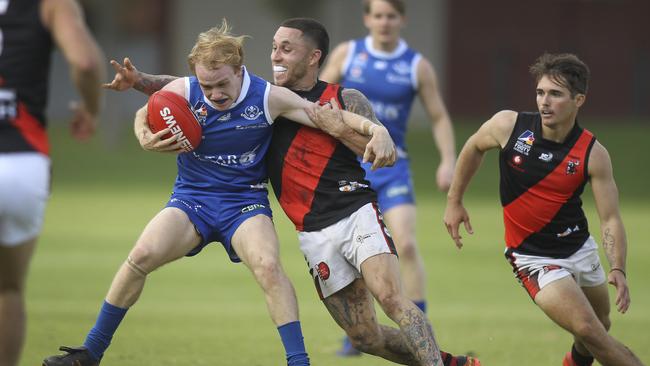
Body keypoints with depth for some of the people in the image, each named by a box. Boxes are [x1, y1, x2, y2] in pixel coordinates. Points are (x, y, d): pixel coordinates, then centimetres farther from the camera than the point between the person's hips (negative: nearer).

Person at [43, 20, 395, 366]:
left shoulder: (268, 97, -12)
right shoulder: (183, 92, -9)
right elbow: (142, 116, 8)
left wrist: (374, 129, -26)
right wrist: (147, 139, -15)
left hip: (245, 201, -1)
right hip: (191, 197, 1)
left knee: (268, 265, -30)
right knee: (142, 255, -21)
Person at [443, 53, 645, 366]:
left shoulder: (593, 154, -15)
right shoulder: (508, 125, -15)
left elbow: (610, 219, -15)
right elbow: (474, 148, 7)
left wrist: (618, 270, -30)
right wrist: (454, 202, 11)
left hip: (580, 246, 3)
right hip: (532, 256, -2)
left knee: (600, 327, 19)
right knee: (588, 330, -20)